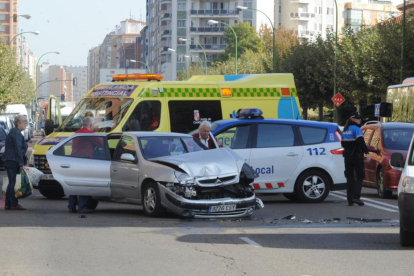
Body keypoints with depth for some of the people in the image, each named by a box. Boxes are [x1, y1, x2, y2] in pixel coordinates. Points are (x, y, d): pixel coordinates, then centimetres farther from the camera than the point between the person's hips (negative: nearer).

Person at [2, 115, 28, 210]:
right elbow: (18, 149, -19)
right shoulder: (16, 133, -13)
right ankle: (14, 204, -4)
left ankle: (8, 204, 14)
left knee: (11, 183, 13)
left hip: (8, 160, 10)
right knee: (14, 183, -6)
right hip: (13, 161, -10)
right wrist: (21, 163, -19)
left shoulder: (13, 132, 18)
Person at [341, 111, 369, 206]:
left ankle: (350, 199, 6)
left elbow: (343, 143, 17)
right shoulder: (356, 129, -12)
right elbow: (360, 142, -21)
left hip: (347, 155, 7)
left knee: (349, 177, 9)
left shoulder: (345, 130, 12)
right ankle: (356, 196, -15)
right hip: (356, 155, -7)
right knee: (360, 176, 0)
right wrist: (366, 152, -17)